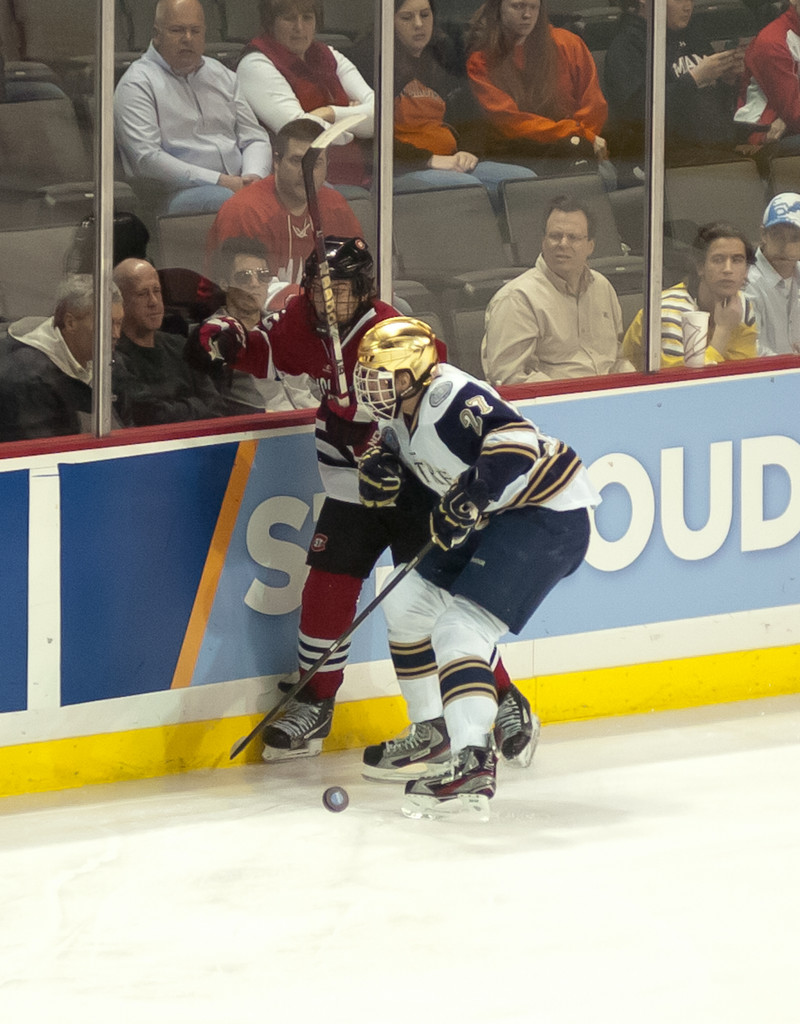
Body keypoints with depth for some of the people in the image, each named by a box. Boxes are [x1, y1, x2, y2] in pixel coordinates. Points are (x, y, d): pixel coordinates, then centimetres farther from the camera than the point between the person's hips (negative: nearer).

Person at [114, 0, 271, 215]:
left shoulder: (222, 76, 24)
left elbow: (255, 138, 22)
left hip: (235, 184, 6)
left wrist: (253, 177, -3)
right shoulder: (138, 83, 2)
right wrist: (219, 181, -15)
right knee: (225, 199, -40)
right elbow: (147, 159, -10)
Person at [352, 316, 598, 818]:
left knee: (459, 627, -22)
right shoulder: (400, 416, 6)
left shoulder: (451, 397, -24)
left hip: (547, 517, -11)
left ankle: (473, 762, -32)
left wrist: (468, 500, -36)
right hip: (495, 518, 11)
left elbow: (516, 445, -35)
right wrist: (386, 469, -1)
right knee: (408, 604, 15)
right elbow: (413, 460, 22)